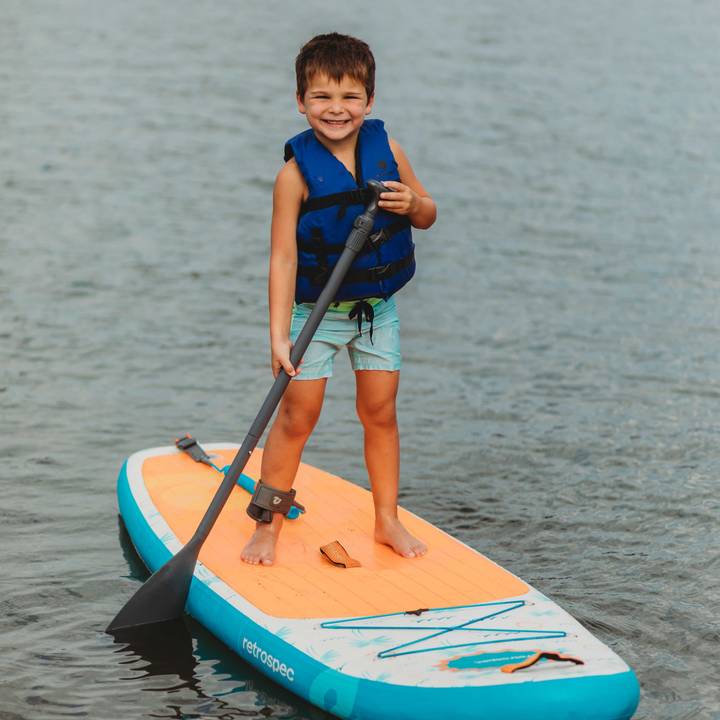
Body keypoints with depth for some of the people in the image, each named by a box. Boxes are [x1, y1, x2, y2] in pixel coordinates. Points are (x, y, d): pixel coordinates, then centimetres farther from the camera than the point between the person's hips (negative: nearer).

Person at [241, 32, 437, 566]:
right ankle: (268, 526, 10)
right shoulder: (297, 172, -17)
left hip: (377, 307, 4)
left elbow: (428, 215, 8)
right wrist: (279, 335, -27)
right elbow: (283, 257, -20)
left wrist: (412, 204, -17)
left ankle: (388, 520, 20)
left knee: (381, 414, 8)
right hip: (316, 311, -4)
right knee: (297, 417, -2)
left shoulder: (386, 150, -4)